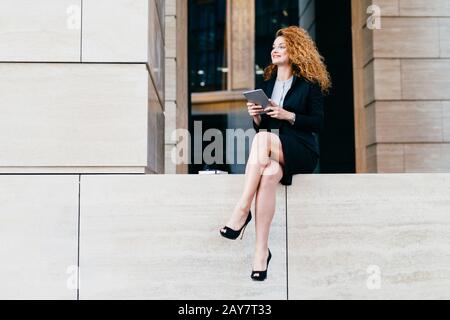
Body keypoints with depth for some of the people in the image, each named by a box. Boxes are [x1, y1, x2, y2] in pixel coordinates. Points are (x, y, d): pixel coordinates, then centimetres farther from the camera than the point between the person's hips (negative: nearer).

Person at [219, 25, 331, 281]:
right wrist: (256, 116, -1)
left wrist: (287, 115, -12)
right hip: (270, 152, 3)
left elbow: (318, 123, -1)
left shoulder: (309, 84, 7)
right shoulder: (268, 83, 22)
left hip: (300, 152, -3)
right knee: (269, 172, -34)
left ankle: (242, 211, -35)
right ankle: (262, 251, -38)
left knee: (263, 137, -35)